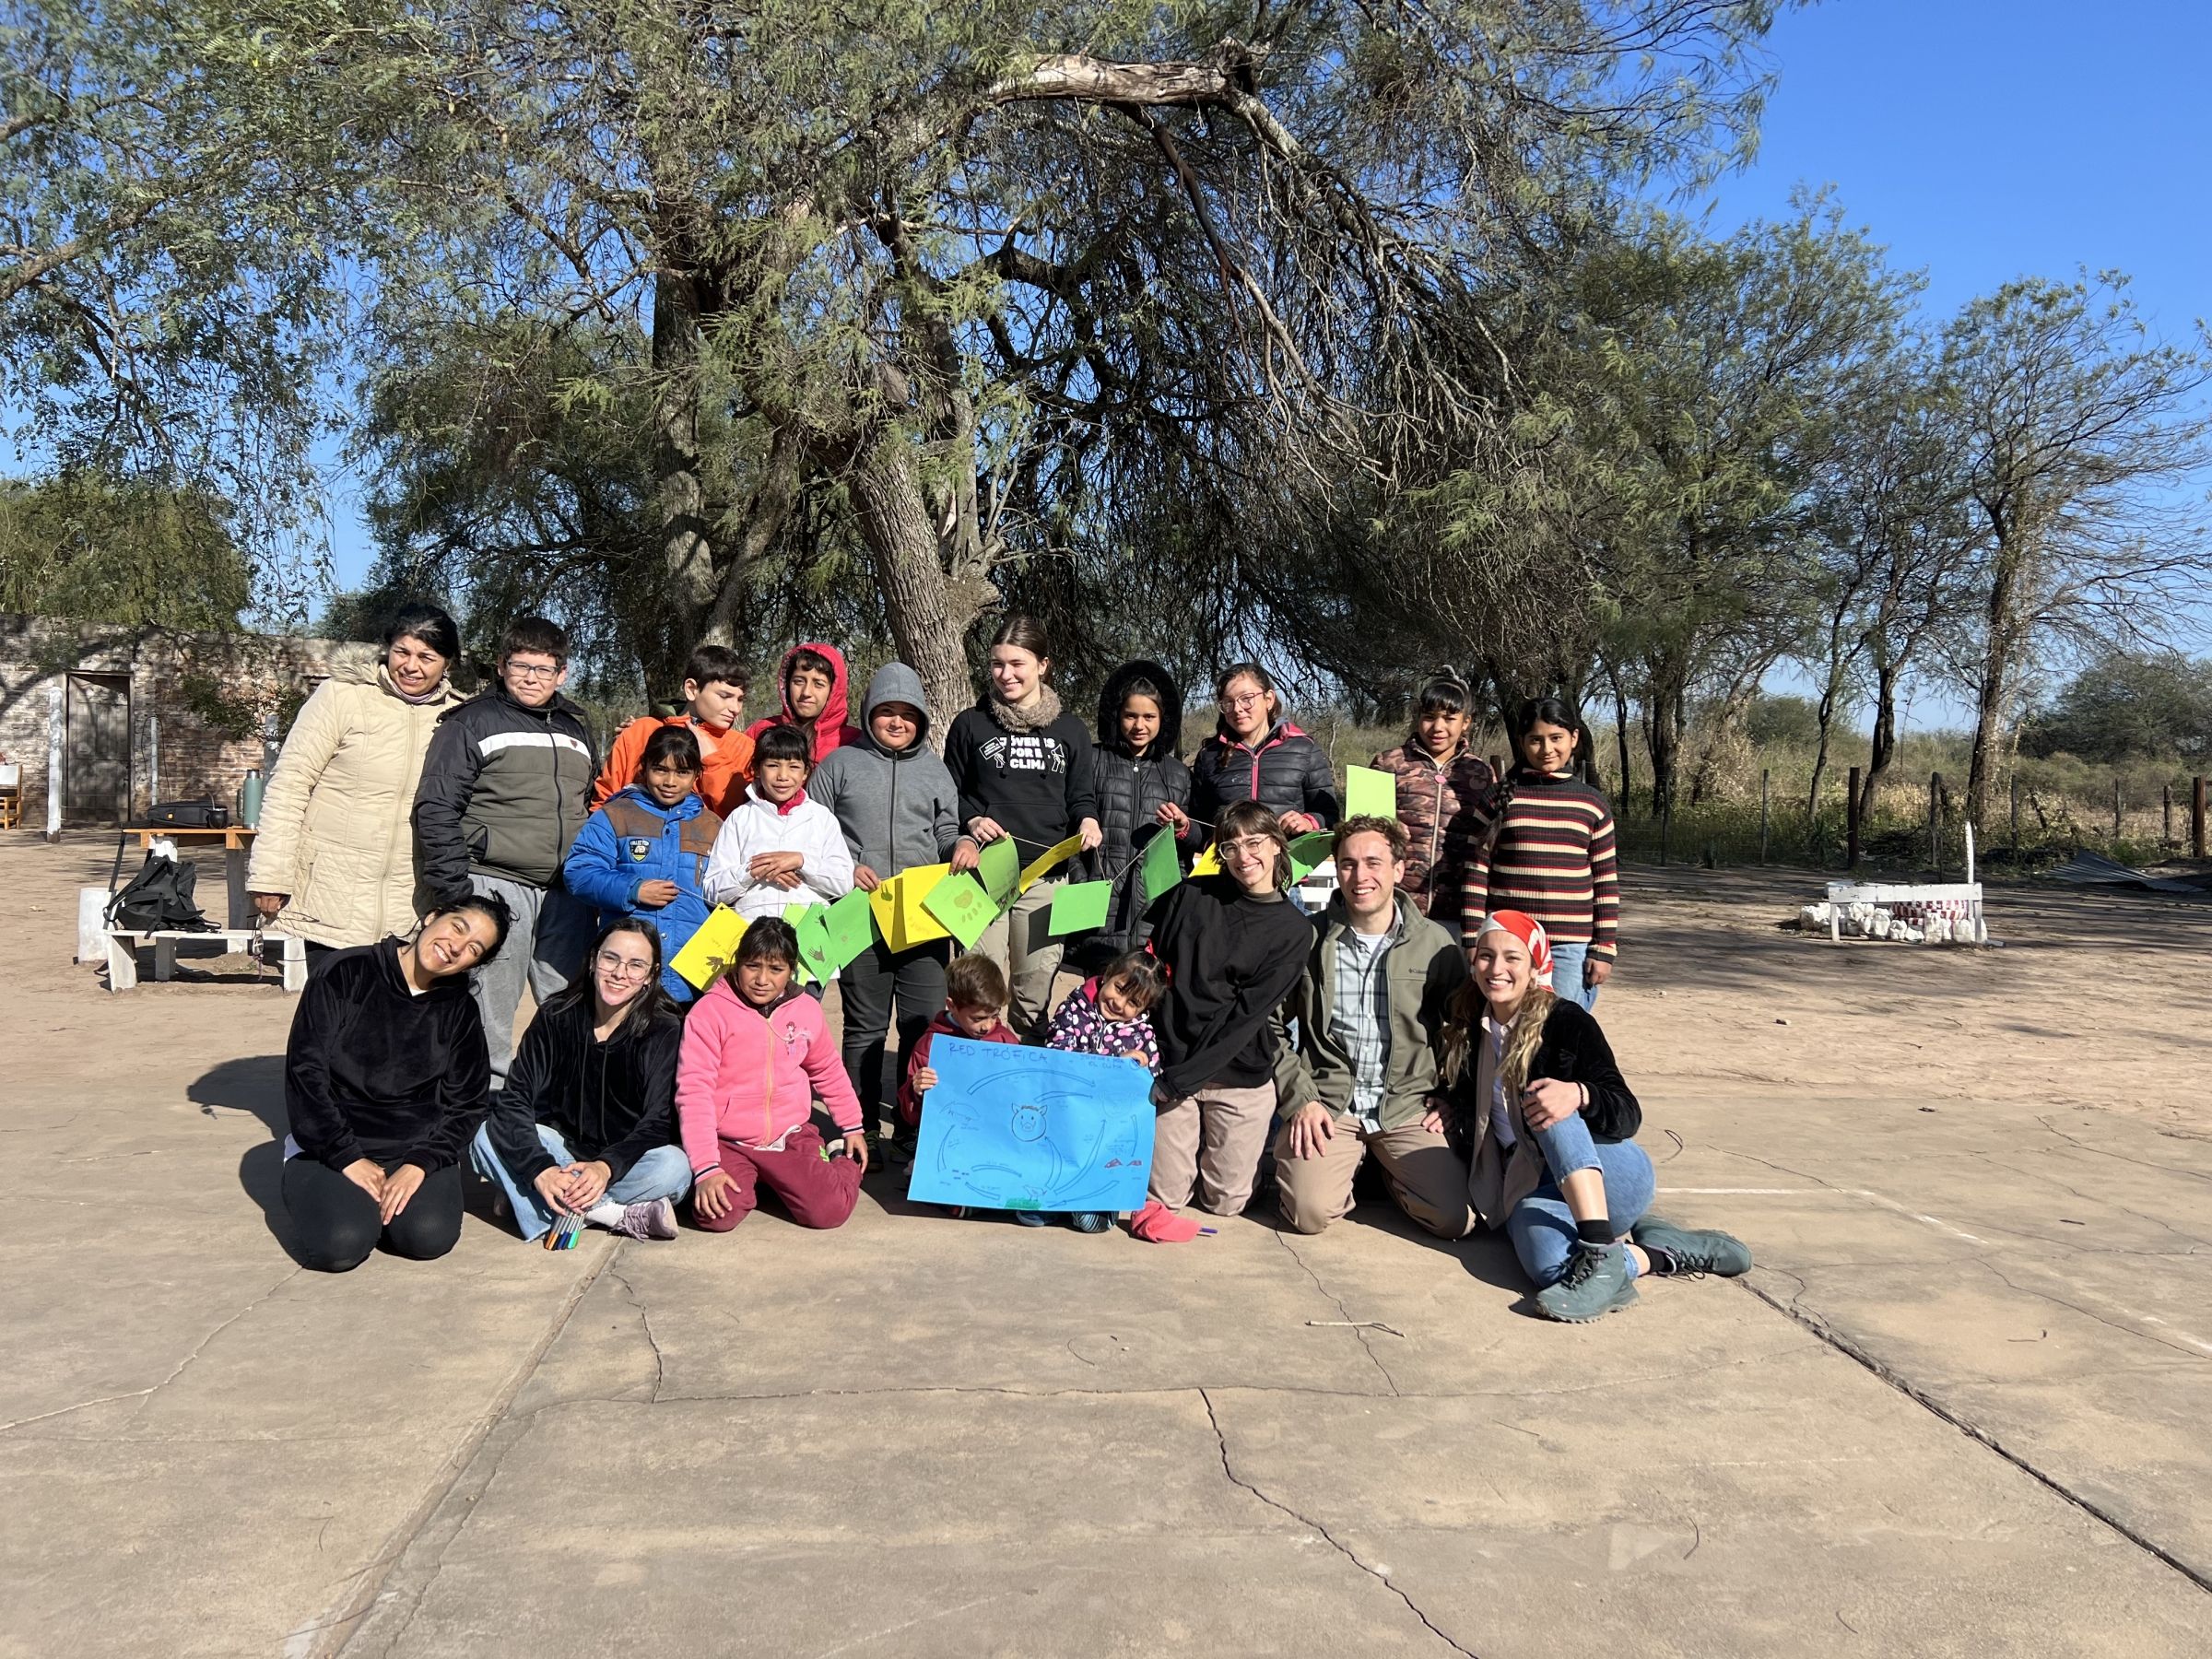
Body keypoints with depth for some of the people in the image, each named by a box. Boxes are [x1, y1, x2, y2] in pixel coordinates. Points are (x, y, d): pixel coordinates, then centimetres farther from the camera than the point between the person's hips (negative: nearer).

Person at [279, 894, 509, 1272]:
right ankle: (317, 1196, 7)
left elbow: (466, 1105, 3)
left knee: (428, 1237, -25)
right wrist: (349, 1159, -15)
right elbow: (304, 1072, -10)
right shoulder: (346, 972, -6)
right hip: (329, 1145, -2)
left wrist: (419, 1164, -15)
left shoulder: (460, 1011, 5)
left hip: (417, 1147, 3)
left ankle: (374, 1202, 8)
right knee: (339, 1244, -27)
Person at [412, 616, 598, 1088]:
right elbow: (436, 809, -6)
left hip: (567, 892, 5)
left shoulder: (577, 729, 18)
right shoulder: (471, 722, 0)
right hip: (495, 884, -5)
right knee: (490, 1012, -4)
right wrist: (455, 888, -12)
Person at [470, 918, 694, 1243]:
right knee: (487, 1136, -25)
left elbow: (659, 1123, -16)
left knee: (675, 1167, -32)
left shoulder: (665, 1031, -11)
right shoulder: (556, 1018, -6)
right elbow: (514, 1100, -14)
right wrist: (540, 1169, -31)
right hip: (559, 1150, 2)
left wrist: (607, 1167, -35)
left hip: (625, 1159, -2)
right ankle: (619, 1216, -31)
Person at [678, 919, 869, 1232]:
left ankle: (839, 1158, 16)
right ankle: (751, 1181, 8)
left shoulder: (807, 1010, 3)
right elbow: (693, 1091, -14)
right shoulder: (710, 1011, -10)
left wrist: (852, 1126, 18)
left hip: (792, 1138, 2)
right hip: (729, 1144, -2)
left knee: (830, 1212, -19)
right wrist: (706, 1168, -21)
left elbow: (828, 1071, 21)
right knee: (718, 1216, -27)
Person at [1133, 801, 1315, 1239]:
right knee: (1165, 1197, 2)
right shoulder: (1192, 895, 1)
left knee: (1225, 1201, 7)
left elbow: (1248, 1013, -10)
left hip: (1240, 1077, 0)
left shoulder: (1293, 930, -3)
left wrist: (1181, 1079, -15)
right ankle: (1188, 1144, 32)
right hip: (1171, 1064, 1)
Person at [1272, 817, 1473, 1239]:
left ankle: (1388, 1171, 15)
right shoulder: (1309, 938, 0)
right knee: (1311, 1212, -22)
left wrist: (1448, 1098, 3)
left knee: (1458, 1218, -16)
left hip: (1409, 1107, 1)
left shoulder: (1435, 944, 2)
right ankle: (1349, 1165, 13)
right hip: (1327, 1103, -1)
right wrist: (1299, 1099, -5)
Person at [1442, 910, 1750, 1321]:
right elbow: (1467, 1120, 26)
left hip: (1616, 1178, -2)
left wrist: (1578, 1094, -34)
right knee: (1549, 1268, -35)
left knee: (1549, 1108, -35)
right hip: (1532, 1189, 2)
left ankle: (1602, 1254, -37)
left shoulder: (1567, 1022, -5)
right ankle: (1663, 1253, -11)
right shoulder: (1468, 1036, 10)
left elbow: (1627, 1115, -13)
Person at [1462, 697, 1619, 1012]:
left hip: (1571, 949, 1)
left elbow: (1606, 882, 9)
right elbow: (1477, 870, 2)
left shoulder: (1592, 803, 7)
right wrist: (1474, 941, -3)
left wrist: (1604, 948, 3)